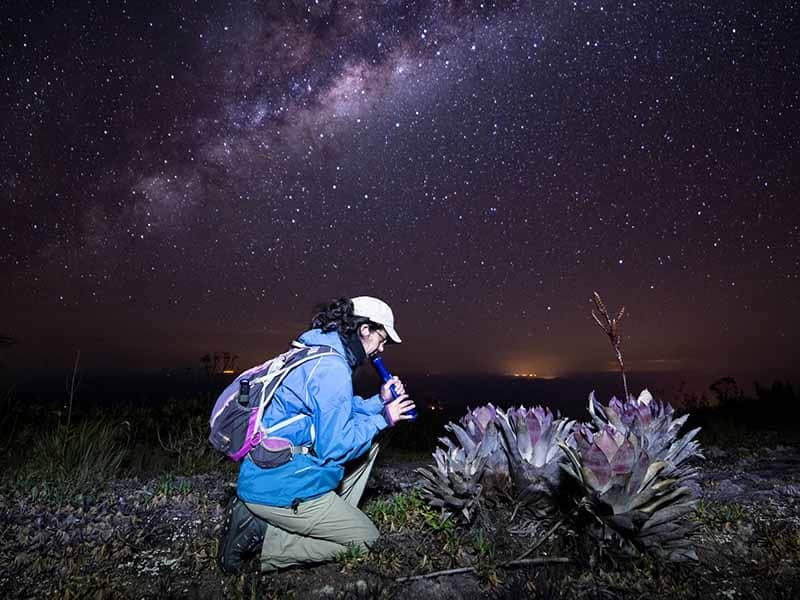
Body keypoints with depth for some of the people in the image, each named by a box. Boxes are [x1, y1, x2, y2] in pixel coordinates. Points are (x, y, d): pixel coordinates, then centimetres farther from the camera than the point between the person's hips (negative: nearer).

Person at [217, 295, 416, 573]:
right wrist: (382, 419, -10)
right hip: (281, 492, -10)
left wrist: (380, 401, 8)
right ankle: (263, 534, -1)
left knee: (369, 444, 17)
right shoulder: (332, 368, -24)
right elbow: (335, 447, -23)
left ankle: (336, 518, 15)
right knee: (366, 537, 5)